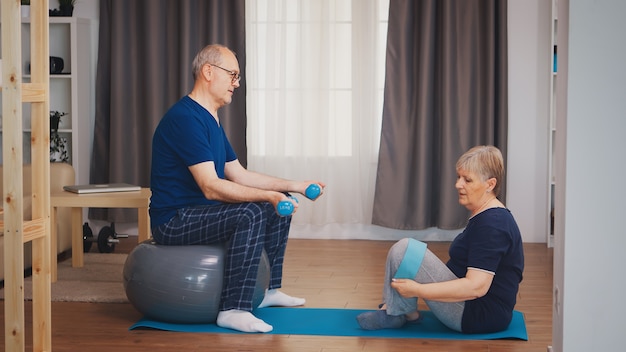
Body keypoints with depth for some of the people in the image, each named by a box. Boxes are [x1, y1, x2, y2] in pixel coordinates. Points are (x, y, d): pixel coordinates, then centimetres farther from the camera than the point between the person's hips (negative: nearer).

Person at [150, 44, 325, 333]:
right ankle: (233, 310, -25)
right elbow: (211, 187, -28)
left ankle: (270, 290, 21)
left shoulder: (211, 121, 13)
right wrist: (269, 196, -32)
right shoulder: (186, 118, -21)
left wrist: (294, 186, 7)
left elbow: (240, 176, 14)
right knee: (251, 214, -31)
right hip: (174, 220, -11)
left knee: (279, 204, 12)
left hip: (201, 210, 11)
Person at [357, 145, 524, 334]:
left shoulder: (492, 224, -20)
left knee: (403, 250, -17)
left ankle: (405, 312, 2)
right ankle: (392, 309, 6)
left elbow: (476, 287, -28)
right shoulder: (485, 215, 12)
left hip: (480, 316, -11)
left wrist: (417, 290, -24)